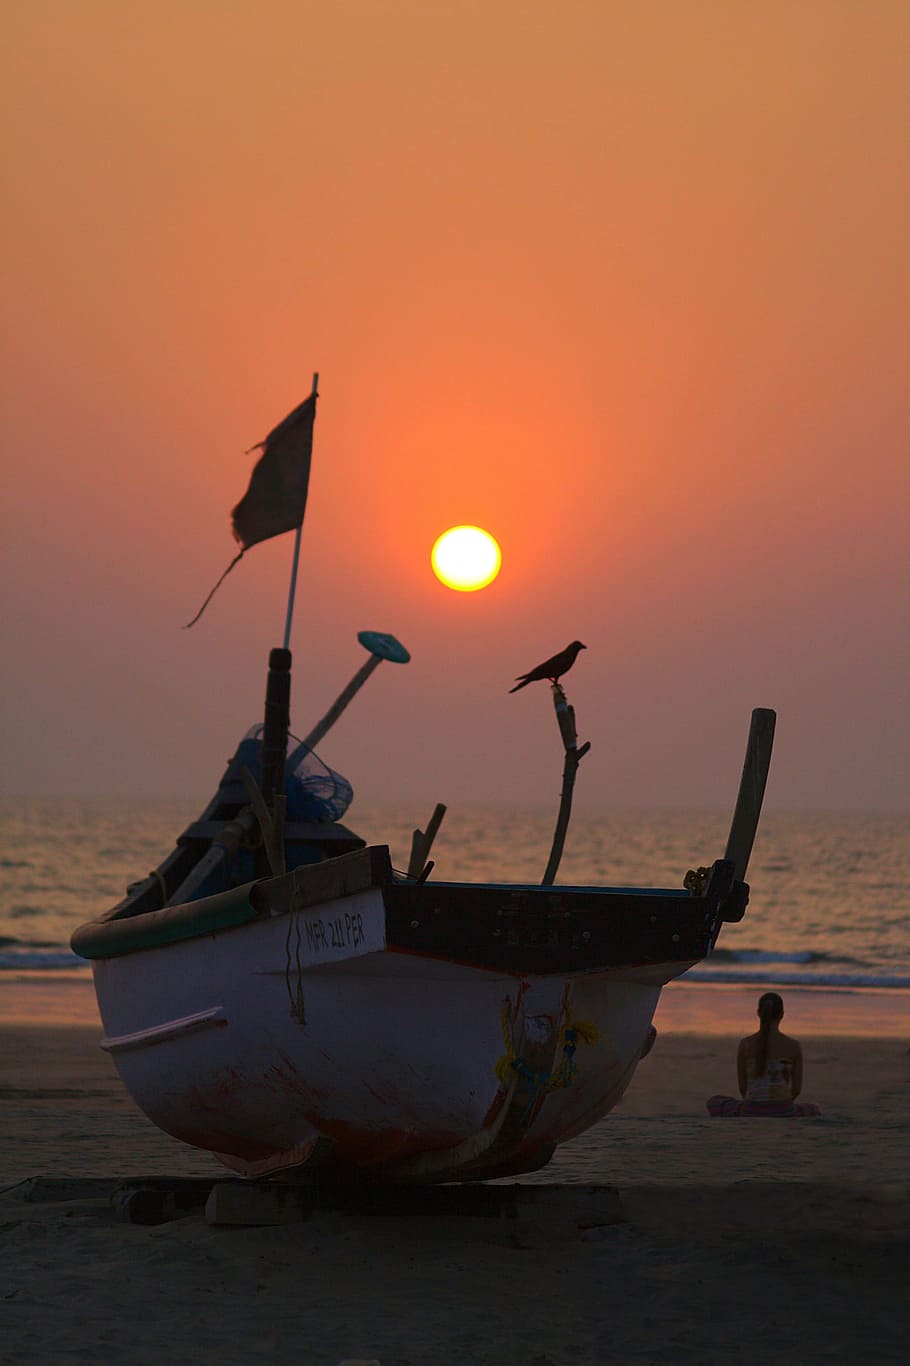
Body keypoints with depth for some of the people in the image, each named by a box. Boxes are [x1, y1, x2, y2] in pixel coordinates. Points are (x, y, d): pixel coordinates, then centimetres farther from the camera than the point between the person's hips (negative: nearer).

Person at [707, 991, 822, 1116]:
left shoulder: (745, 1044, -4)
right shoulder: (793, 1046, -3)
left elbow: (742, 1087, 2)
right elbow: (796, 1089, 2)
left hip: (751, 1115, 0)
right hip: (784, 1115, 1)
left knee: (714, 1102, 30)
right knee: (813, 1110, 36)